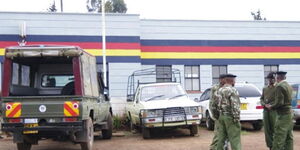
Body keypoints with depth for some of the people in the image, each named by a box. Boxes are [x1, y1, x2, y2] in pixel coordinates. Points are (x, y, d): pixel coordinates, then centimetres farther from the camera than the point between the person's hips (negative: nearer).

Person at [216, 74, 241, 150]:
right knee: (234, 138, -4)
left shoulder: (220, 90, 11)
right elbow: (235, 106, -18)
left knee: (221, 137, 10)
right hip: (230, 117, -7)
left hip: (221, 116, 8)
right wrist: (236, 118, -16)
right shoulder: (233, 90, -13)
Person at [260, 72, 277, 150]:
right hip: (266, 111, 6)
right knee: (267, 129, 5)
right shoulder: (265, 88, 18)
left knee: (275, 129, -4)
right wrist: (263, 103, -2)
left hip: (274, 111, -5)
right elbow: (261, 98, 19)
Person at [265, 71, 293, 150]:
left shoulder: (279, 86, -15)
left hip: (283, 115, -9)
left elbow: (279, 102, -21)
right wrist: (272, 105, 16)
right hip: (289, 114, 9)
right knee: (289, 137, 13)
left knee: (278, 138, -7)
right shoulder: (289, 86, 12)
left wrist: (271, 107, -4)